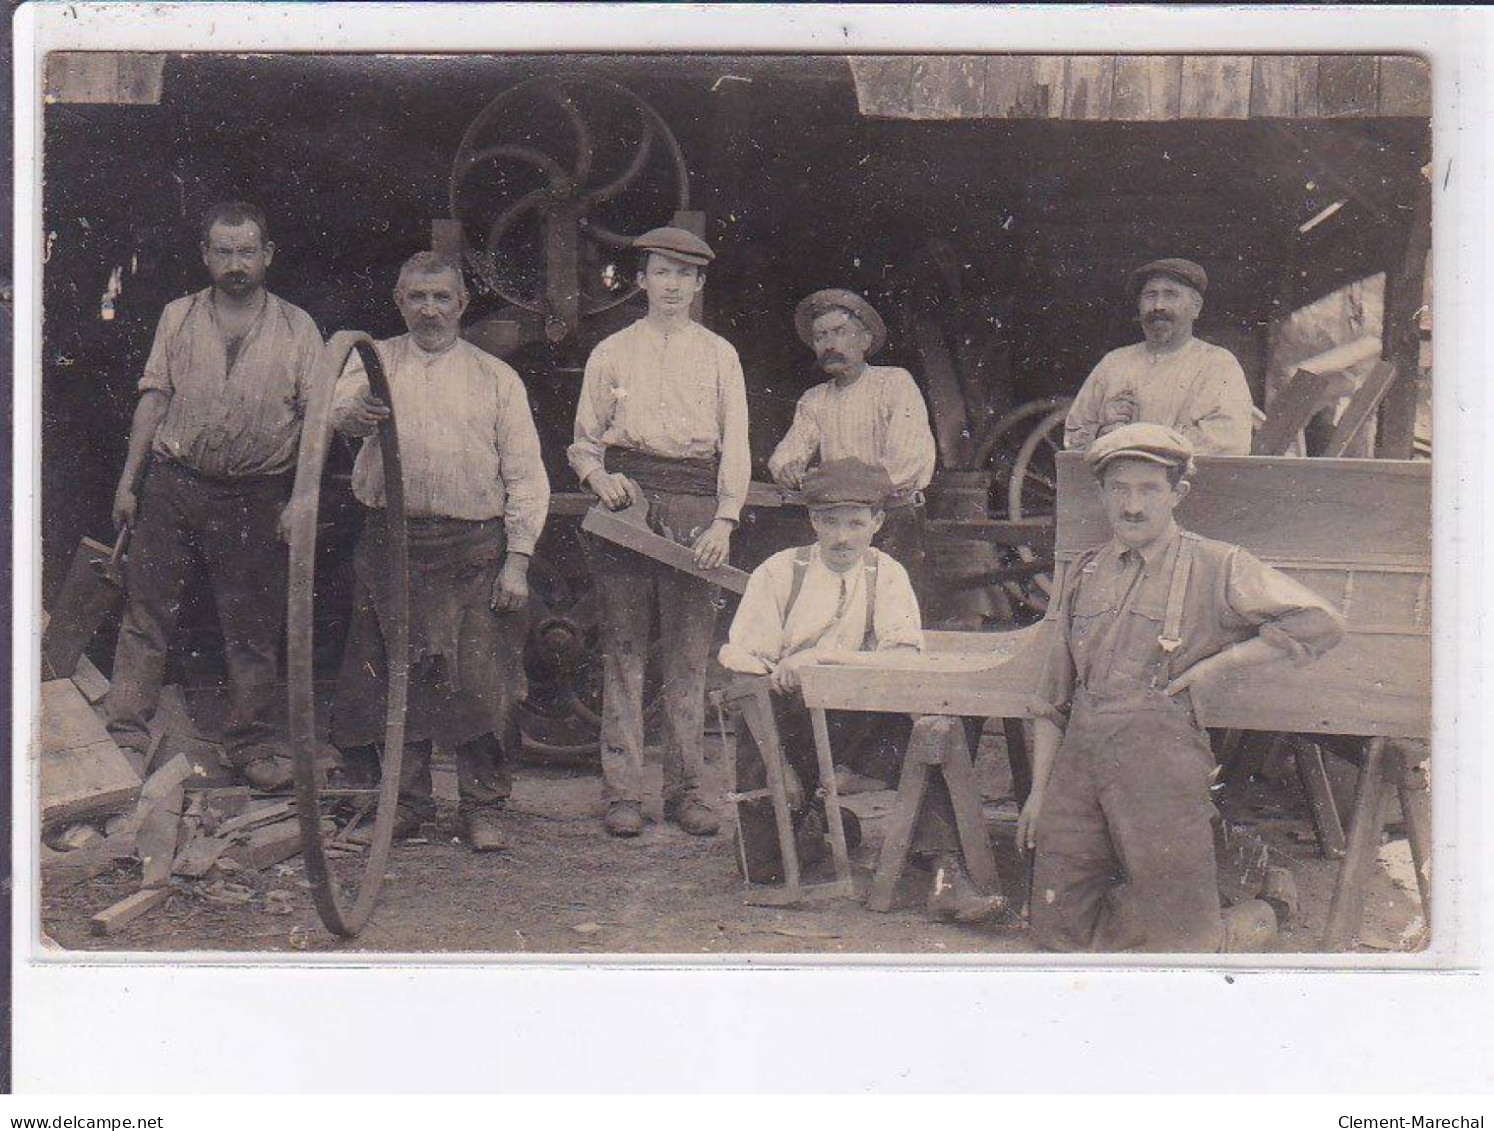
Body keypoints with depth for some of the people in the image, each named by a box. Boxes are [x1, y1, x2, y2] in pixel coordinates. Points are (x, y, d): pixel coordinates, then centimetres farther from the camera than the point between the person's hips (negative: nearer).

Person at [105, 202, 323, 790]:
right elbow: (153, 399, 9)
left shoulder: (296, 328, 4)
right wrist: (128, 481, 4)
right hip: (172, 482, 1)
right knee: (147, 613, 2)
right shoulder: (178, 317, 9)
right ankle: (126, 735, 9)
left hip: (257, 495, -1)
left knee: (253, 627, 5)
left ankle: (253, 744, 16)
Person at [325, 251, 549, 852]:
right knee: (396, 676, 3)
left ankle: (482, 806, 6)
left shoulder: (496, 377, 11)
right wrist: (358, 410, -36)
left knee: (480, 680, -5)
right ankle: (406, 800, 16)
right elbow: (342, 412, -11)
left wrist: (517, 559, -2)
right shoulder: (374, 362, 12)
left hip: (476, 546, -1)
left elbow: (525, 475, 8)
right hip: (393, 543, 1)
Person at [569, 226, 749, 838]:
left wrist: (723, 520, -5)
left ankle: (686, 788, 5)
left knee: (689, 654, -1)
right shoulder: (611, 352, 15)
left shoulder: (719, 355, 15)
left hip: (695, 508, 0)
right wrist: (600, 478, -6)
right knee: (623, 651, -3)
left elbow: (735, 446, 8)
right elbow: (583, 440, 16)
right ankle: (622, 792, 0)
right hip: (628, 498, 0)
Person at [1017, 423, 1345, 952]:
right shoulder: (1084, 572, 15)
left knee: (1178, 936, 2)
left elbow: (1320, 623, -6)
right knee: (1059, 930, 5)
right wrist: (1038, 791, 14)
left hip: (1160, 757, -4)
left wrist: (1214, 664, -7)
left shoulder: (1217, 567, 2)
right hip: (1080, 752, 4)